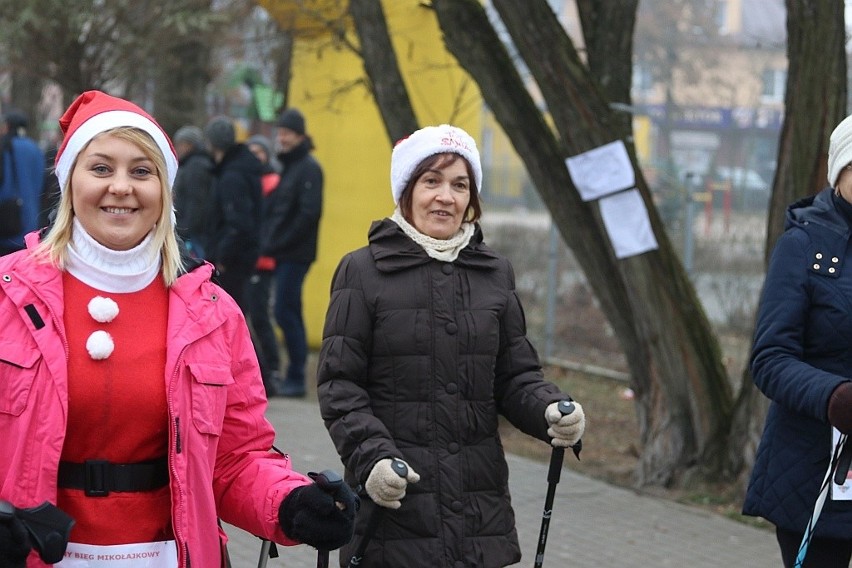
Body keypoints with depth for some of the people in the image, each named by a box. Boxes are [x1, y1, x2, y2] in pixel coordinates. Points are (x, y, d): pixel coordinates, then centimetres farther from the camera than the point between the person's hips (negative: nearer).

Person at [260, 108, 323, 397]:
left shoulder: (309, 168, -9)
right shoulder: (287, 166, 18)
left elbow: (309, 213, -18)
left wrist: (279, 243, -16)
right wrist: (269, 241, 7)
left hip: (295, 254, -9)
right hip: (282, 254, 9)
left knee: (286, 312, -9)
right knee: (290, 313, 10)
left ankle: (295, 378, -4)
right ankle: (294, 377, 15)